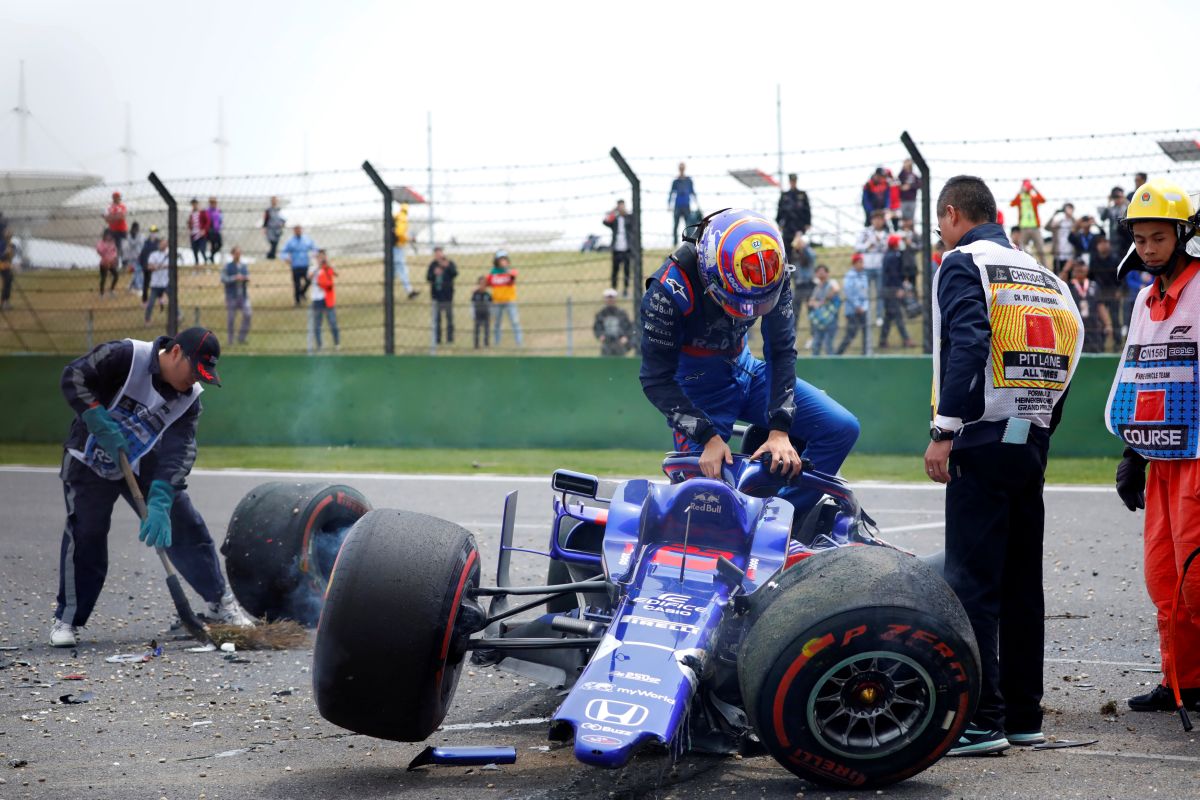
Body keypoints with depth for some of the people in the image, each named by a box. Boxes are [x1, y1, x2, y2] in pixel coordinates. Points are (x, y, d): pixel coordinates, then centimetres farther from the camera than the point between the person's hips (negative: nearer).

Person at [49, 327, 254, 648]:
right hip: (90, 460, -4)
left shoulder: (189, 397, -12)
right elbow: (74, 376, -27)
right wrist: (102, 424, -33)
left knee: (185, 525, 1)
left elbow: (180, 452, -21)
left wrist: (160, 501, -33)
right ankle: (67, 619, -1)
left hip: (144, 464, 4)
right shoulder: (125, 356, -24)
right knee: (86, 533, -14)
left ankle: (221, 603, 12)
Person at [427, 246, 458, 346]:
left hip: (447, 295, -2)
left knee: (449, 317, 0)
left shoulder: (449, 263, -2)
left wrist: (448, 267, -35)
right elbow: (428, 277, 1)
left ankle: (450, 338, 4)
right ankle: (437, 339, 7)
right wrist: (434, 273, -20)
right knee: (437, 319, 4)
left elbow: (455, 273, -18)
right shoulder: (433, 265, 5)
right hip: (436, 295, 2)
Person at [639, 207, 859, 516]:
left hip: (745, 370, 5)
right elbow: (656, 379, -23)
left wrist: (779, 430, -19)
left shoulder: (772, 272, -17)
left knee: (842, 428, -6)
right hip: (696, 383, -5)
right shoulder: (669, 290, -30)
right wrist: (708, 437, -30)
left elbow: (781, 350, -10)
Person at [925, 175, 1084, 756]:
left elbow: (967, 344, -17)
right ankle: (1024, 716, 15)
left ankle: (982, 720, -10)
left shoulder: (963, 262, -3)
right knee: (1022, 583, 12)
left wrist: (943, 430, -20)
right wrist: (1043, 431, 18)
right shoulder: (1040, 273, 19)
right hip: (1032, 446, 8)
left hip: (983, 445, -7)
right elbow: (1068, 350, 14)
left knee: (972, 583, -7)